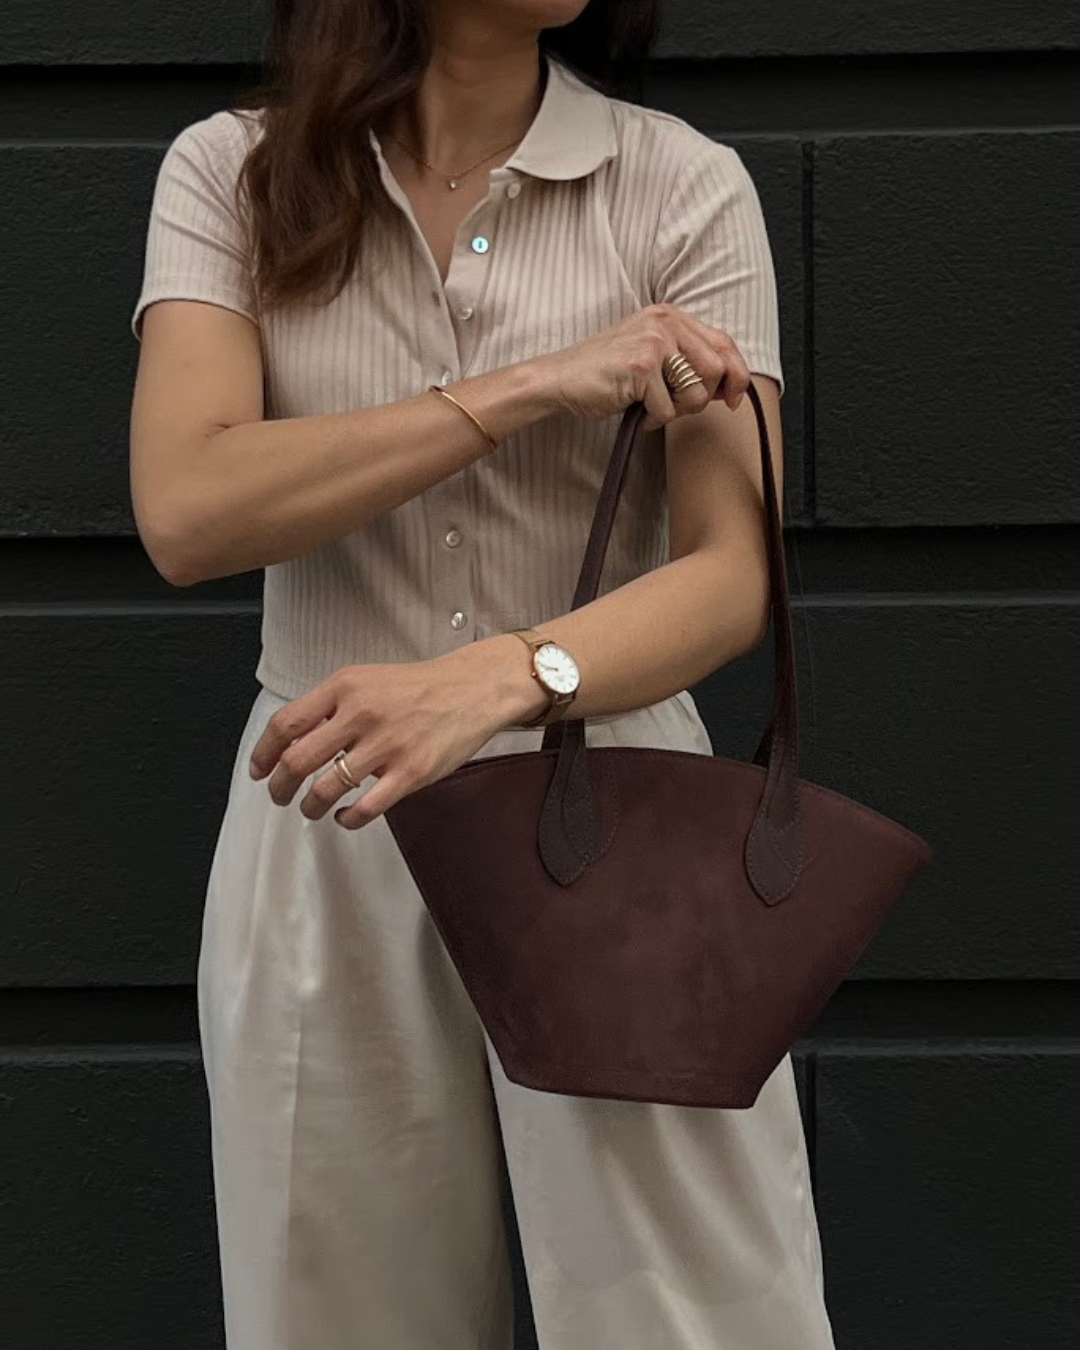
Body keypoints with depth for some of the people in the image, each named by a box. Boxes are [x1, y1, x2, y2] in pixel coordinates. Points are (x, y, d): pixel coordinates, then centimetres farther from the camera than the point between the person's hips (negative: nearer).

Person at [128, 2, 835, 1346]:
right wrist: (532, 386, -19)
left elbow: (736, 569, -12)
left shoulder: (686, 185, -3)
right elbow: (186, 514, -15)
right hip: (331, 831, 1)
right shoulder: (233, 173, 0)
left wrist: (497, 679, -31)